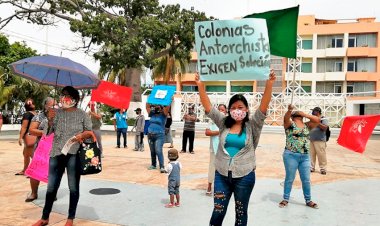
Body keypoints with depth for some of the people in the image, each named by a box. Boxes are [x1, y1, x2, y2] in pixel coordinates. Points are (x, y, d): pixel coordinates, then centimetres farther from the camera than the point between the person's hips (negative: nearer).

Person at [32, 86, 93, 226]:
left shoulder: (82, 114, 3)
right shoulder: (56, 113, 9)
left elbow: (90, 132, 4)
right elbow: (48, 132, 8)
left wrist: (82, 135, -16)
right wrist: (50, 119, -9)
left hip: (74, 155, -2)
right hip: (56, 154, 2)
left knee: (73, 187, 5)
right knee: (51, 187, 9)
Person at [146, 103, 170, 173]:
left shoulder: (163, 115, 0)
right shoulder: (152, 114, 11)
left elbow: (167, 107, -12)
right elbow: (147, 107, 10)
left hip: (159, 135, -5)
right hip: (150, 134, 5)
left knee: (158, 151, -14)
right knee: (152, 151, 13)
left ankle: (162, 167, -15)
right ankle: (153, 165, 25)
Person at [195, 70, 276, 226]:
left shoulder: (252, 125, -3)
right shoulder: (223, 123, 2)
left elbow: (264, 107, -15)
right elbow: (207, 107, -3)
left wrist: (269, 84, -27)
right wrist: (200, 85, -13)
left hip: (244, 176, -1)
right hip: (222, 175, 2)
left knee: (241, 212, 14)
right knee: (218, 211, 7)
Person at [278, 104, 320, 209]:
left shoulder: (306, 125, 13)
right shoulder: (290, 124, -4)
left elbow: (316, 119, 11)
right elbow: (286, 118, -25)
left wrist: (305, 114, -1)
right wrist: (289, 110, -46)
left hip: (305, 157, 5)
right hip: (291, 155, -4)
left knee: (306, 180, 12)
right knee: (289, 178, 7)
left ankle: (308, 200, 27)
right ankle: (285, 199, 21)